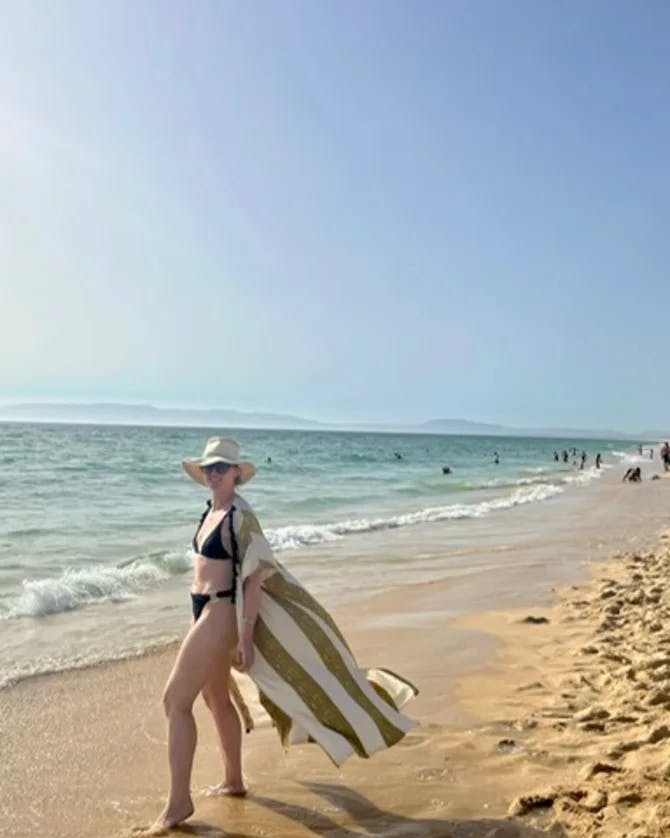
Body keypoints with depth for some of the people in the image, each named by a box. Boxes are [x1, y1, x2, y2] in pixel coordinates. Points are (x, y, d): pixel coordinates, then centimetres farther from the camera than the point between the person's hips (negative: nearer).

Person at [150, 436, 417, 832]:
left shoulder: (240, 516, -18)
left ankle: (179, 801, 7)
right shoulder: (212, 511, 9)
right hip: (207, 612, 9)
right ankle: (234, 780, 36)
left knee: (175, 700, -5)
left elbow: (255, 577, -21)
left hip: (221, 614, -9)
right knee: (216, 697, 19)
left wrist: (246, 636, -23)